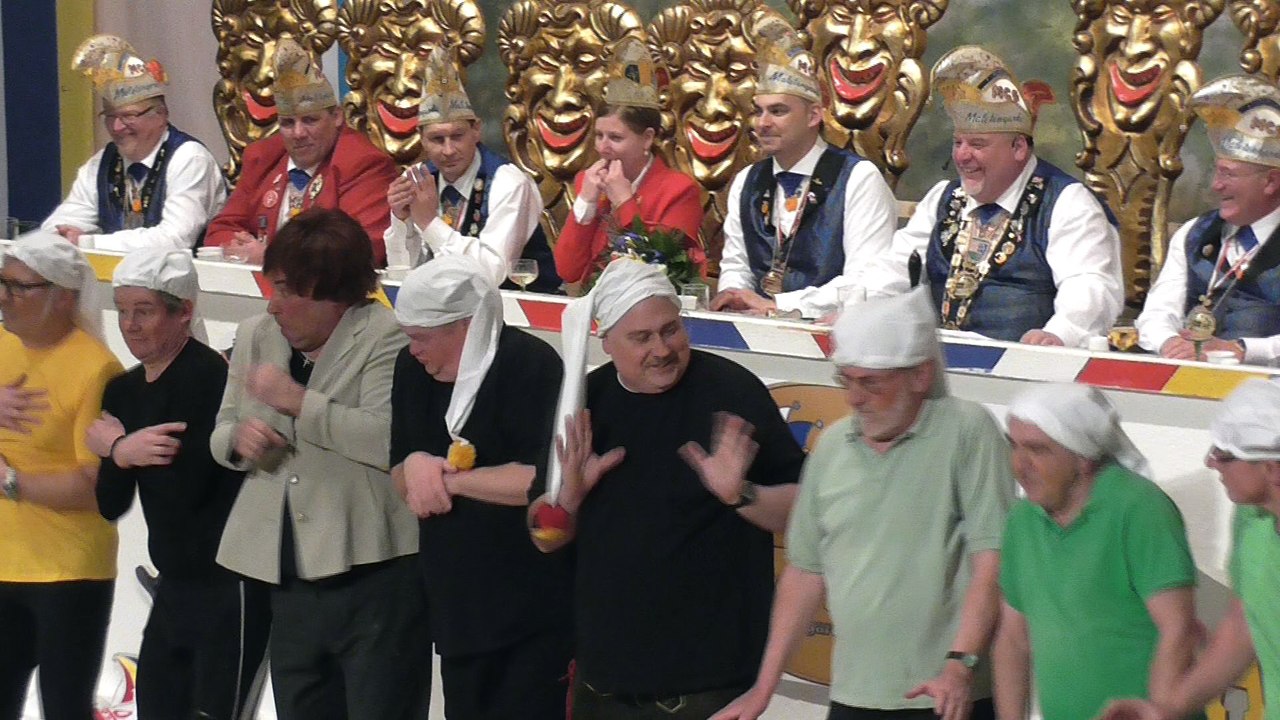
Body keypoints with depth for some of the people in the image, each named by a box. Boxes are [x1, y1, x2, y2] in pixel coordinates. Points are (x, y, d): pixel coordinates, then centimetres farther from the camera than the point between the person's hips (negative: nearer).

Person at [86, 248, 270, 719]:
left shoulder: (209, 377, -16)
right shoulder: (123, 391, 9)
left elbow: (186, 486, -23)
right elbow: (110, 505, 6)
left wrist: (115, 448, -10)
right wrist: (124, 454, -14)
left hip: (229, 586, -9)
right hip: (175, 584, 9)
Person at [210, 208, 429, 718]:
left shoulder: (387, 339, -10)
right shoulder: (256, 337, 13)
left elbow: (390, 440, -22)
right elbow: (221, 434, 20)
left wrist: (298, 401, -18)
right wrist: (237, 439, -3)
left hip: (374, 578, -7)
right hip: (292, 581, 7)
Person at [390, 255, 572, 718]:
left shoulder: (530, 367, -15)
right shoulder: (414, 369, 8)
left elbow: (545, 480, -24)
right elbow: (401, 478, 16)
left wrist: (449, 478, -14)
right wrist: (415, 466, -9)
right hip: (458, 608, 7)